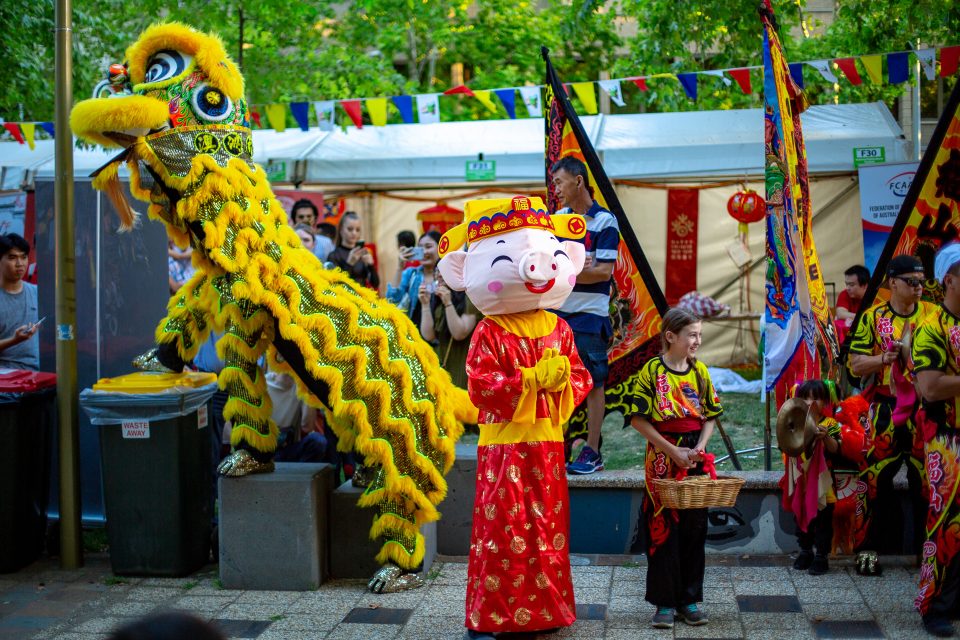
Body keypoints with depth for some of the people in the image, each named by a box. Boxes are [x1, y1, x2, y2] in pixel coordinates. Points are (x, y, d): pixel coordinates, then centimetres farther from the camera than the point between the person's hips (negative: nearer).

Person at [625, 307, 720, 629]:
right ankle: (665, 602, 8)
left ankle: (689, 599, 18)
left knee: (694, 527, 7)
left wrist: (700, 447, -7)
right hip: (662, 460, -4)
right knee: (663, 528, -1)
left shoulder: (700, 371, 6)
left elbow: (711, 416, 10)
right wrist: (673, 451, -13)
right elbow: (638, 418, -9)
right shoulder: (652, 371, -7)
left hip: (695, 458, 4)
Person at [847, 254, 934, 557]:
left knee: (926, 480, 3)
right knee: (876, 477, -1)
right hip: (886, 411, 0)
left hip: (925, 412, 0)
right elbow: (855, 365, 2)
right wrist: (884, 358, -15)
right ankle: (871, 546, 10)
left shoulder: (933, 314, 6)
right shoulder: (872, 318, 4)